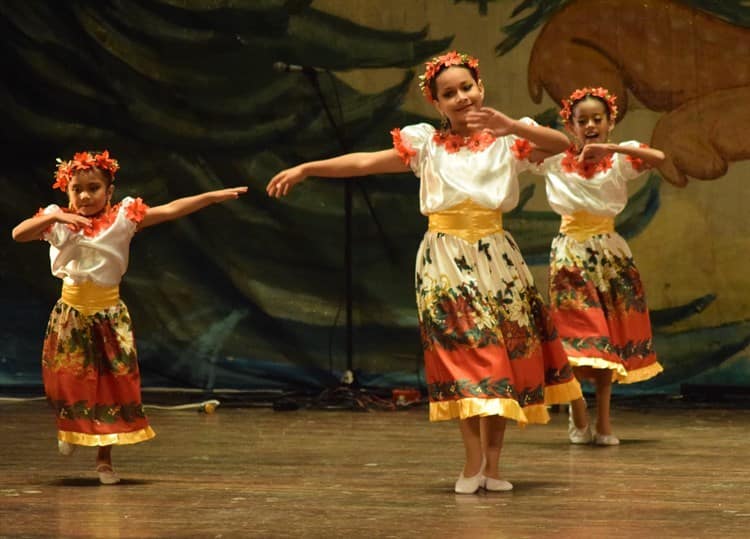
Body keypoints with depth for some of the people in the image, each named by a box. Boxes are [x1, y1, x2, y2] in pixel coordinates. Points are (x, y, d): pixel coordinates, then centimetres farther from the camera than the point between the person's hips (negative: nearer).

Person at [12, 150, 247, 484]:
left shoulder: (123, 218, -6)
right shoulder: (58, 222, -2)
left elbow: (172, 210, -12)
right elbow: (18, 234, -14)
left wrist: (214, 196, -20)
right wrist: (53, 217, -27)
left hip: (109, 315, -1)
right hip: (70, 314, 1)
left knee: (111, 384, 3)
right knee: (67, 380, 8)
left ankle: (104, 459, 15)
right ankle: (70, 430, 40)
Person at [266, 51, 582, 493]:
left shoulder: (507, 140, 4)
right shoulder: (426, 144, 3)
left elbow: (563, 144, -10)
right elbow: (365, 162, -4)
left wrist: (512, 125, -23)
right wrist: (305, 169, -13)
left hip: (495, 257, 1)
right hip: (445, 261, -1)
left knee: (503, 354, 2)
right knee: (461, 356, -4)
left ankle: (493, 462, 9)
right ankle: (474, 460, 2)